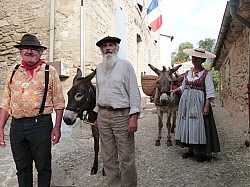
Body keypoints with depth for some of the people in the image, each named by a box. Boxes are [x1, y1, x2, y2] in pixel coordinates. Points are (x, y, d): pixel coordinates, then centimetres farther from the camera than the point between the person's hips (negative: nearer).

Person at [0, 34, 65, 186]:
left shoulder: (50, 71, 0)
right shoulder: (13, 72, 10)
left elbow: (58, 103, -2)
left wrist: (57, 127, -7)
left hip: (41, 124, -3)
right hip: (16, 125, 4)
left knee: (43, 167, 9)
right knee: (22, 168, 16)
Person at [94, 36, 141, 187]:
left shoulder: (125, 65, -2)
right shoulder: (99, 68, 13)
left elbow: (134, 92, -7)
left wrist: (134, 116, -15)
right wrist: (98, 115, 15)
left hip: (122, 114, -5)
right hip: (103, 115, 5)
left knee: (126, 157, 1)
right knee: (108, 156, 12)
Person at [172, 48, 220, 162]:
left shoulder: (206, 73, -5)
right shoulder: (187, 73, 11)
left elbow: (210, 92, -10)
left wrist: (207, 106, -17)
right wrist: (174, 91, 8)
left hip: (199, 102, -5)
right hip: (186, 102, 6)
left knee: (199, 125, -3)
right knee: (187, 124, 8)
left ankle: (204, 153, 10)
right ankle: (190, 149, 22)